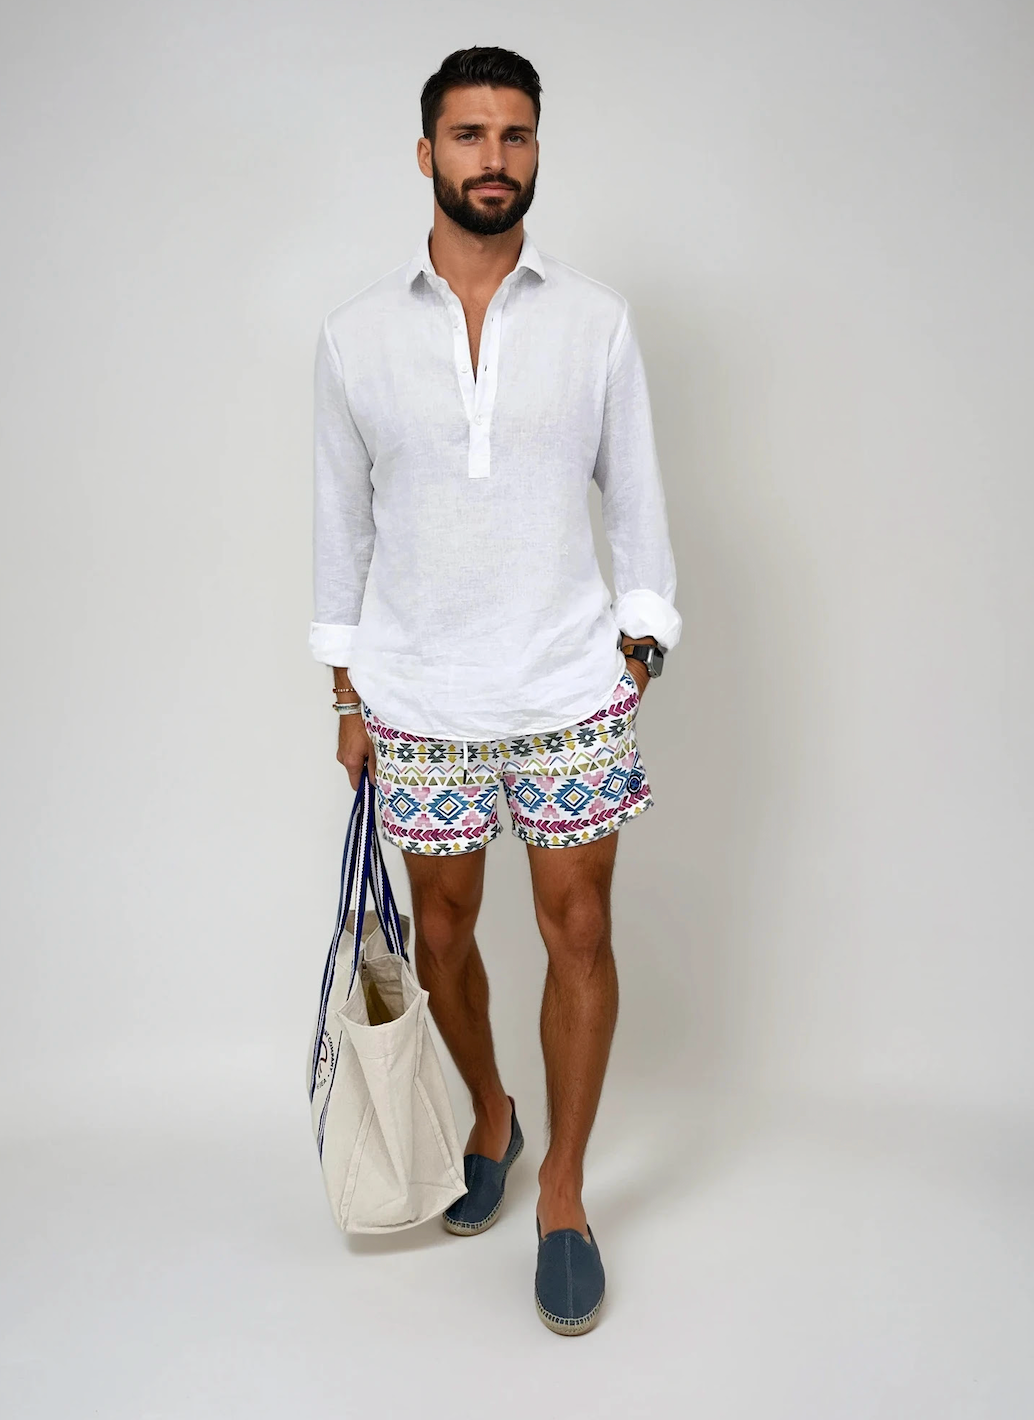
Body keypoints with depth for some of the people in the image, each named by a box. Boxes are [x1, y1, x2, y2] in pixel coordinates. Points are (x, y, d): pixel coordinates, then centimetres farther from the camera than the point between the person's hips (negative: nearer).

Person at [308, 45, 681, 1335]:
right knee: (442, 932, 12)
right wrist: (347, 694, 6)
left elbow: (637, 501, 5)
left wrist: (638, 659, 0)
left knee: (579, 933, 3)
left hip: (571, 689, 0)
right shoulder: (355, 334, 2)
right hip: (419, 697, 1)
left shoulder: (597, 321, 1)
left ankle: (562, 1194, 22)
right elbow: (340, 516, 7)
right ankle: (488, 1120, 40)